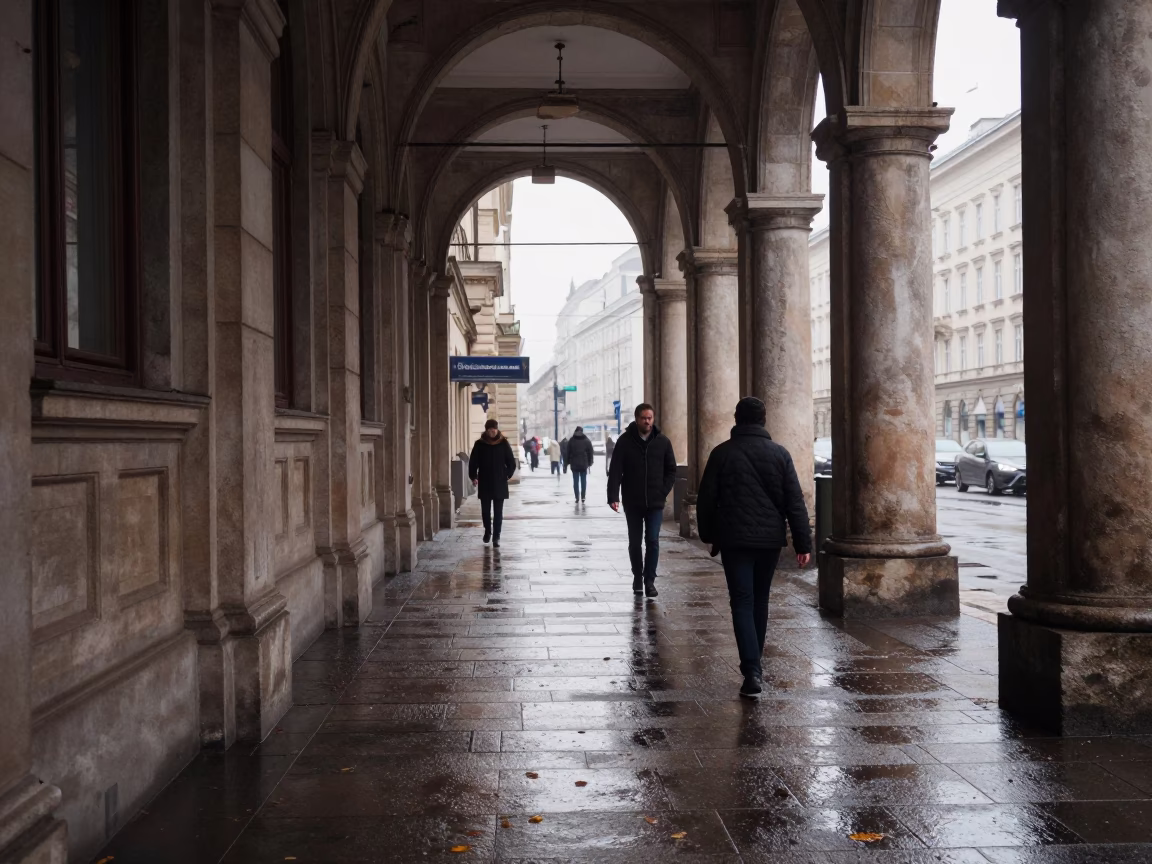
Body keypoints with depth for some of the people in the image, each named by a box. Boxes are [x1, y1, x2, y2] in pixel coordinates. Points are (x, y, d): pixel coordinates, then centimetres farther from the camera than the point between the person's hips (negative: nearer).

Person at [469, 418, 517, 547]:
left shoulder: (503, 443, -3)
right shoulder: (479, 444, -2)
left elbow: (512, 462, 4)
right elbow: (473, 462, 3)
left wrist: (507, 475, 1)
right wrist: (473, 477, -5)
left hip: (500, 483, -1)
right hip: (484, 483, 1)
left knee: (498, 511, -2)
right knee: (485, 510, 9)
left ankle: (496, 536, 1)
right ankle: (487, 531, 30)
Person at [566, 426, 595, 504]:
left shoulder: (571, 441, 1)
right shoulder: (587, 441, 3)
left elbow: (568, 453, 1)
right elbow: (590, 453, 4)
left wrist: (568, 462, 7)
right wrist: (590, 463, 11)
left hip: (574, 464, -1)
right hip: (584, 464, 1)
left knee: (576, 481, 2)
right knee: (583, 481, 6)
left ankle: (577, 498, -3)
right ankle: (583, 498, 3)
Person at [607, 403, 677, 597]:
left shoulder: (662, 441, 0)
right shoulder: (625, 441, -5)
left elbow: (671, 470, 7)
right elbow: (615, 471, -9)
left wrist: (663, 492, -5)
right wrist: (613, 497, -18)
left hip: (655, 502, 0)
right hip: (632, 503, 0)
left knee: (652, 540, -6)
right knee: (635, 543, 10)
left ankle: (649, 580, 3)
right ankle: (638, 577, 26)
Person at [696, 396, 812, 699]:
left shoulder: (722, 453, -2)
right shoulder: (779, 454, 1)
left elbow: (706, 500, 1)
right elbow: (795, 502, -1)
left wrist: (708, 536, 13)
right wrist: (803, 543, 1)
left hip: (734, 540, -2)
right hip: (770, 539, 2)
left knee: (742, 603, -3)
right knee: (759, 602, 17)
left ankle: (752, 672, -15)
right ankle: (753, 666, 27)